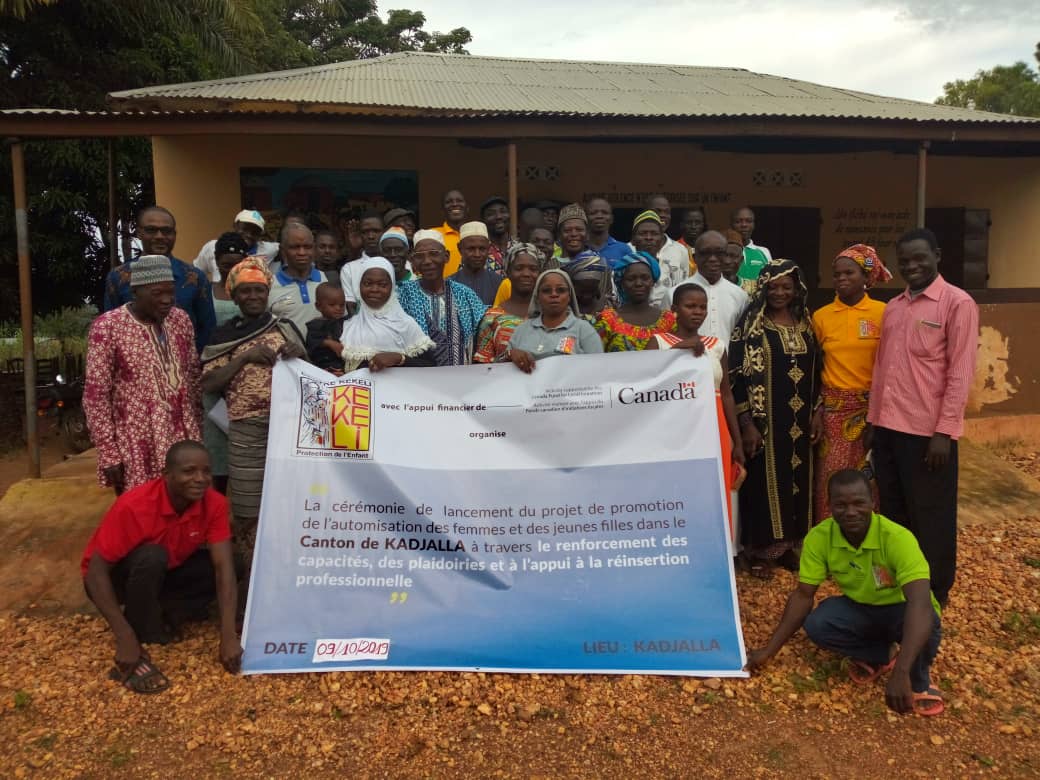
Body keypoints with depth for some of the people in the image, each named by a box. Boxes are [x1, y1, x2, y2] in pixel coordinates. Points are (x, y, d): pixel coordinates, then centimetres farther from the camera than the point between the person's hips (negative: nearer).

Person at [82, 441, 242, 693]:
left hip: (166, 572, 4)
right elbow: (95, 571, -30)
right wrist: (125, 639, -36)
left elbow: (223, 566, -26)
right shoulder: (134, 507, -33)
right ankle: (132, 656, -20)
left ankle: (161, 618, -5)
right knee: (152, 556, -37)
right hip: (119, 577, -4)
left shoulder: (214, 503, -22)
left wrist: (229, 636, -34)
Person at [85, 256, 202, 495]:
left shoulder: (180, 319, 4)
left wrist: (198, 428, 14)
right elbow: (95, 395, -9)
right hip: (137, 448, -4)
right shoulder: (107, 327, -11)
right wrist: (108, 454, -11)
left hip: (184, 440, 4)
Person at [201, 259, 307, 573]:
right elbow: (207, 384, -2)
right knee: (248, 509, 3)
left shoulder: (285, 328, 11)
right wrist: (245, 357, -11)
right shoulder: (223, 336, 7)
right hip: (246, 429, -1)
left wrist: (300, 357, -6)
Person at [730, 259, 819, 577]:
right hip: (764, 419, -5)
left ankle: (788, 544, 25)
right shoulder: (752, 324, -8)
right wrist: (746, 423, -16)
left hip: (800, 420, 5)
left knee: (796, 477, 11)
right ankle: (760, 549, 13)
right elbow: (738, 376, -12)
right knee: (764, 479, 1)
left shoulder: (806, 323, 8)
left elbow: (815, 372, 14)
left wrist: (816, 414, 7)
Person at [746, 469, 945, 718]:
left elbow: (920, 604, -44)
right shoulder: (819, 538, -21)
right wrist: (770, 650, -16)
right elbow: (803, 595, -12)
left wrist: (901, 672, -55)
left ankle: (919, 682, -5)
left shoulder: (898, 538, -34)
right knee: (816, 625, -26)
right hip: (860, 609, 4)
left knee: (926, 622, -37)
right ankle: (880, 656, 3)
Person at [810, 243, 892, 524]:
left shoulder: (883, 312, -1)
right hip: (833, 408, 1)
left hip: (873, 406, -1)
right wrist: (816, 411, 0)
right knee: (831, 480, 2)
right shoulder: (821, 316, 4)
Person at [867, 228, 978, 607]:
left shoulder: (958, 303, -7)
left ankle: (934, 592, 23)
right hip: (887, 427, 6)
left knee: (930, 516, 7)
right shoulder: (892, 307, 12)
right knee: (892, 511, 15)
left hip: (928, 430, -6)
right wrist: (873, 420, 11)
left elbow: (960, 372, -12)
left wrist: (944, 432, -16)